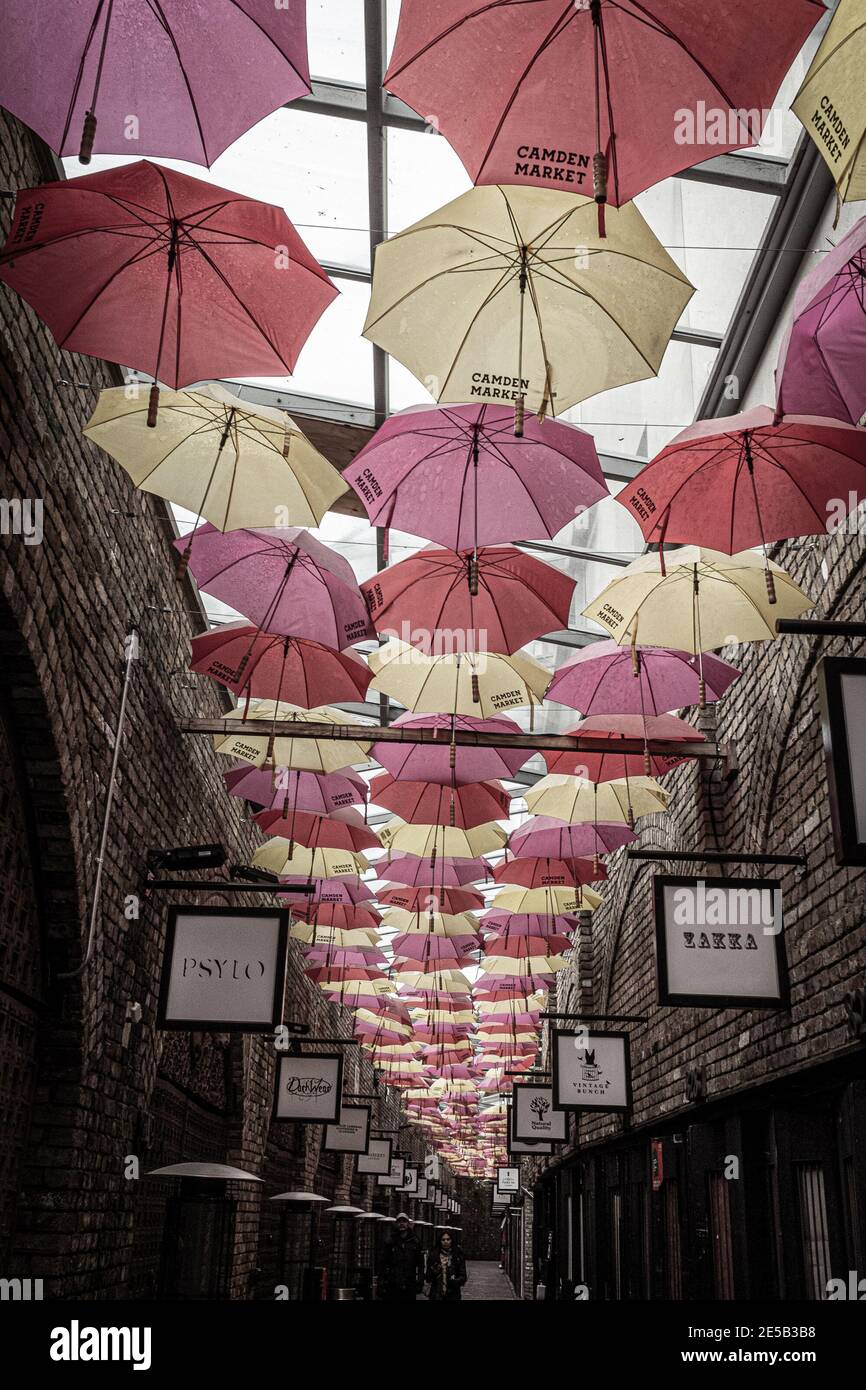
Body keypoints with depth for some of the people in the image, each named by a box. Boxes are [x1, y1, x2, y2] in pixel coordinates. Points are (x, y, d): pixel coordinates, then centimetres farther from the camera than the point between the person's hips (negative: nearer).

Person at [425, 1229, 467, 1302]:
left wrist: (455, 1281, -16)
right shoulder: (433, 1255, 3)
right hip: (436, 1295, 0)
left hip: (453, 1295, 0)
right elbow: (428, 1276, 2)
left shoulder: (458, 1255, 4)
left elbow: (463, 1276, 4)